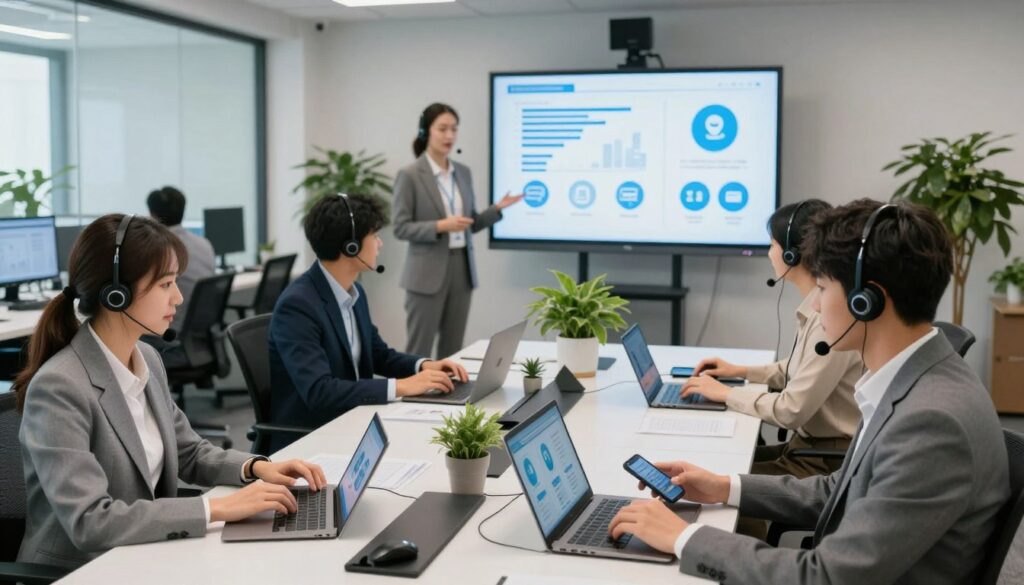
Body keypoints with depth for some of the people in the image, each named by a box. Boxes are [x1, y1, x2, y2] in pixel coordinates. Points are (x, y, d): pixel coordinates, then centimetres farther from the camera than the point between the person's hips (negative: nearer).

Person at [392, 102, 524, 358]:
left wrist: (498, 208, -1)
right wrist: (440, 226, -22)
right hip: (428, 271, -6)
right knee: (419, 349, -1)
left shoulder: (463, 172, 10)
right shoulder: (409, 175, -8)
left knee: (453, 347, 11)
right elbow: (401, 228, -10)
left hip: (461, 268, 6)